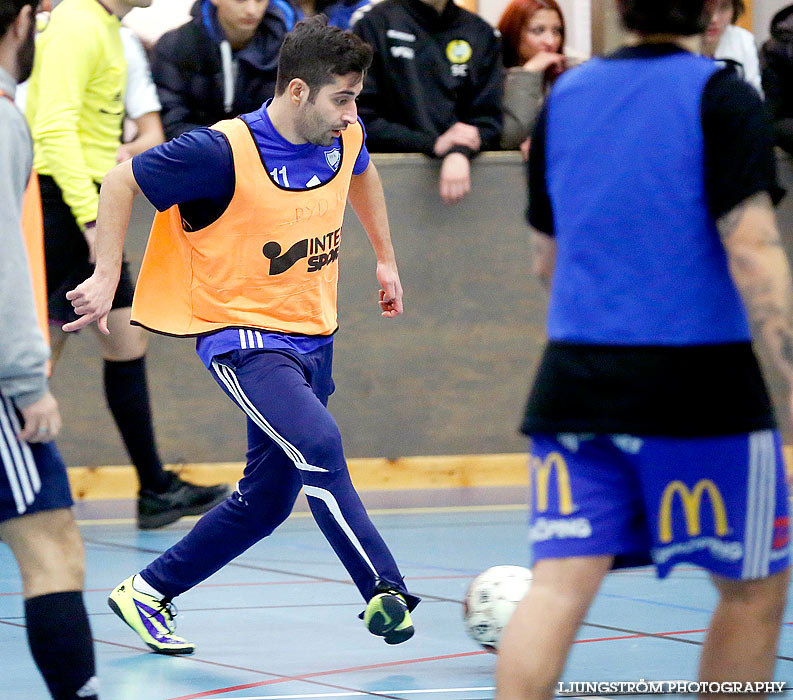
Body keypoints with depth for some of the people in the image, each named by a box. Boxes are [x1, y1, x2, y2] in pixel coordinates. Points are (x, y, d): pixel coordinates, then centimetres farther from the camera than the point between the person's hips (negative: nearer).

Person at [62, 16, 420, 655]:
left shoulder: (345, 139, -2)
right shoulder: (224, 152, -21)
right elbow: (122, 181, -10)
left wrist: (386, 259, 26)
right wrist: (107, 277, -12)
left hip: (311, 341, 7)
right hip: (242, 337, -7)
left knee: (265, 502, 11)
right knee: (319, 445, -31)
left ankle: (147, 592, 26)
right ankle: (386, 593, -25)